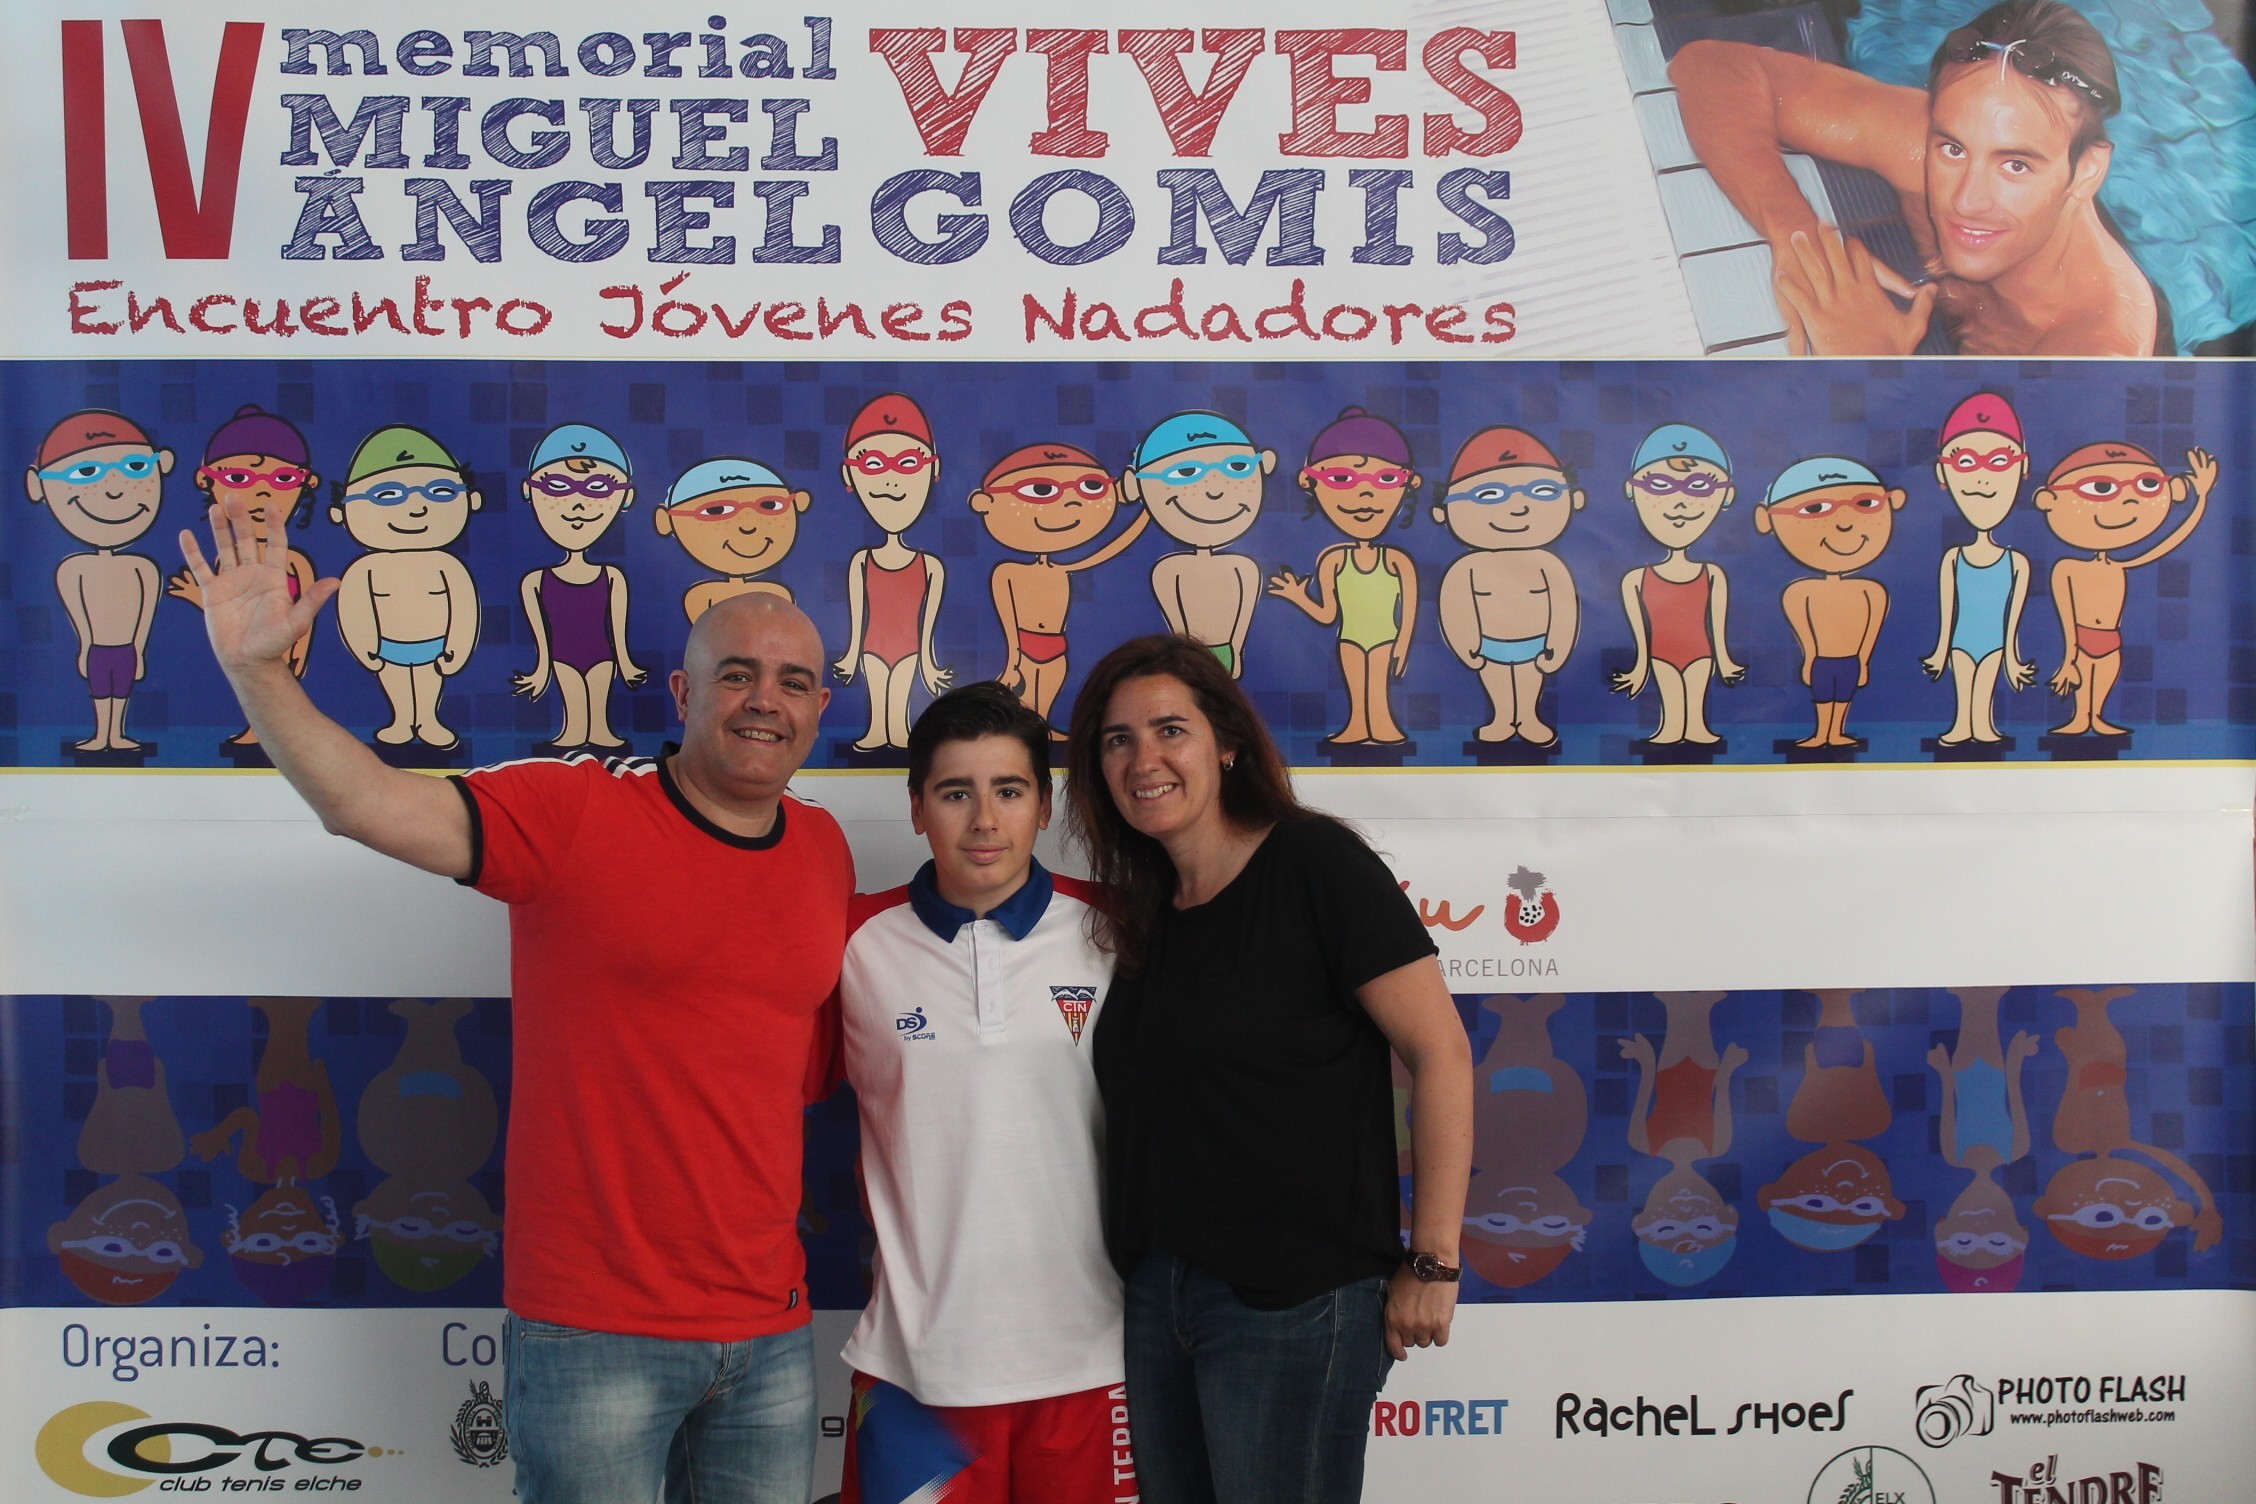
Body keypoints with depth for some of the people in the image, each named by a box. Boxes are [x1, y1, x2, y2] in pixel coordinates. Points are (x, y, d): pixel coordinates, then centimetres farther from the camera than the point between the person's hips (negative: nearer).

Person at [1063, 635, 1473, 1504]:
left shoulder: (1313, 864, -11)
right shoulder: (1141, 906, 10)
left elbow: (1440, 1052, -14)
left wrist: (1433, 1263, -15)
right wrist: (1142, 1264, 8)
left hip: (1294, 1298, -7)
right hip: (1156, 1293, 7)